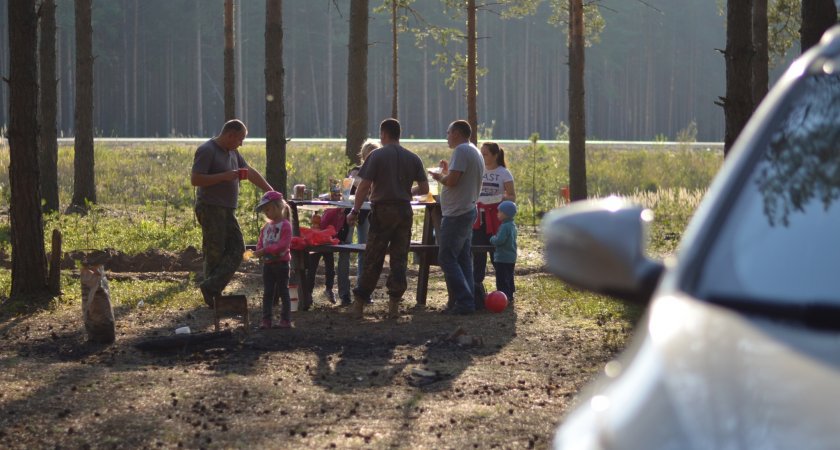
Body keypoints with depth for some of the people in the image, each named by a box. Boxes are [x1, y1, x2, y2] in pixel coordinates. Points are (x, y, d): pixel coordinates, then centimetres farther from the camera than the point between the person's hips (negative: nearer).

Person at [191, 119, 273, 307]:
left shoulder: (231, 152, 16)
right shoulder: (206, 151, -12)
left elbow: (250, 172, 22)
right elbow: (195, 179, -18)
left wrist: (270, 191, 17)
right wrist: (224, 176, -20)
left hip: (227, 211, 9)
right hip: (210, 209, -9)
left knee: (237, 249, -1)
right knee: (215, 254, -6)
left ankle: (211, 288, -5)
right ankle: (213, 298, 0)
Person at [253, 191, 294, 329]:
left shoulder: (285, 225, -10)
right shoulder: (266, 226, 12)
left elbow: (283, 245, -20)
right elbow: (261, 242, 10)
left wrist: (266, 250, -24)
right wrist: (260, 252, -12)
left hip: (281, 262, -7)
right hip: (267, 264, 7)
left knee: (283, 292, 1)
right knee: (267, 293, 7)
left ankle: (286, 320, 6)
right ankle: (266, 320, 9)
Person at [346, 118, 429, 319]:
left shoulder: (377, 156, -5)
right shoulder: (413, 158, 7)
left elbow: (364, 186, -11)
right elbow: (424, 188, 7)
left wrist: (355, 211, -4)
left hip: (382, 210, -3)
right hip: (405, 211, 3)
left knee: (373, 259, 1)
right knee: (399, 259, 7)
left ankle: (359, 304, 4)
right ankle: (394, 303, 6)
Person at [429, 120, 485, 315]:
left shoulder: (462, 151, -14)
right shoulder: (475, 152, 18)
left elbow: (452, 181, -21)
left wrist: (439, 177, -2)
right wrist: (448, 171, 18)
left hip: (456, 214, -10)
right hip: (469, 210, 10)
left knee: (447, 258, -7)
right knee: (463, 259, 11)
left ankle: (463, 301, -12)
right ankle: (468, 301, 11)